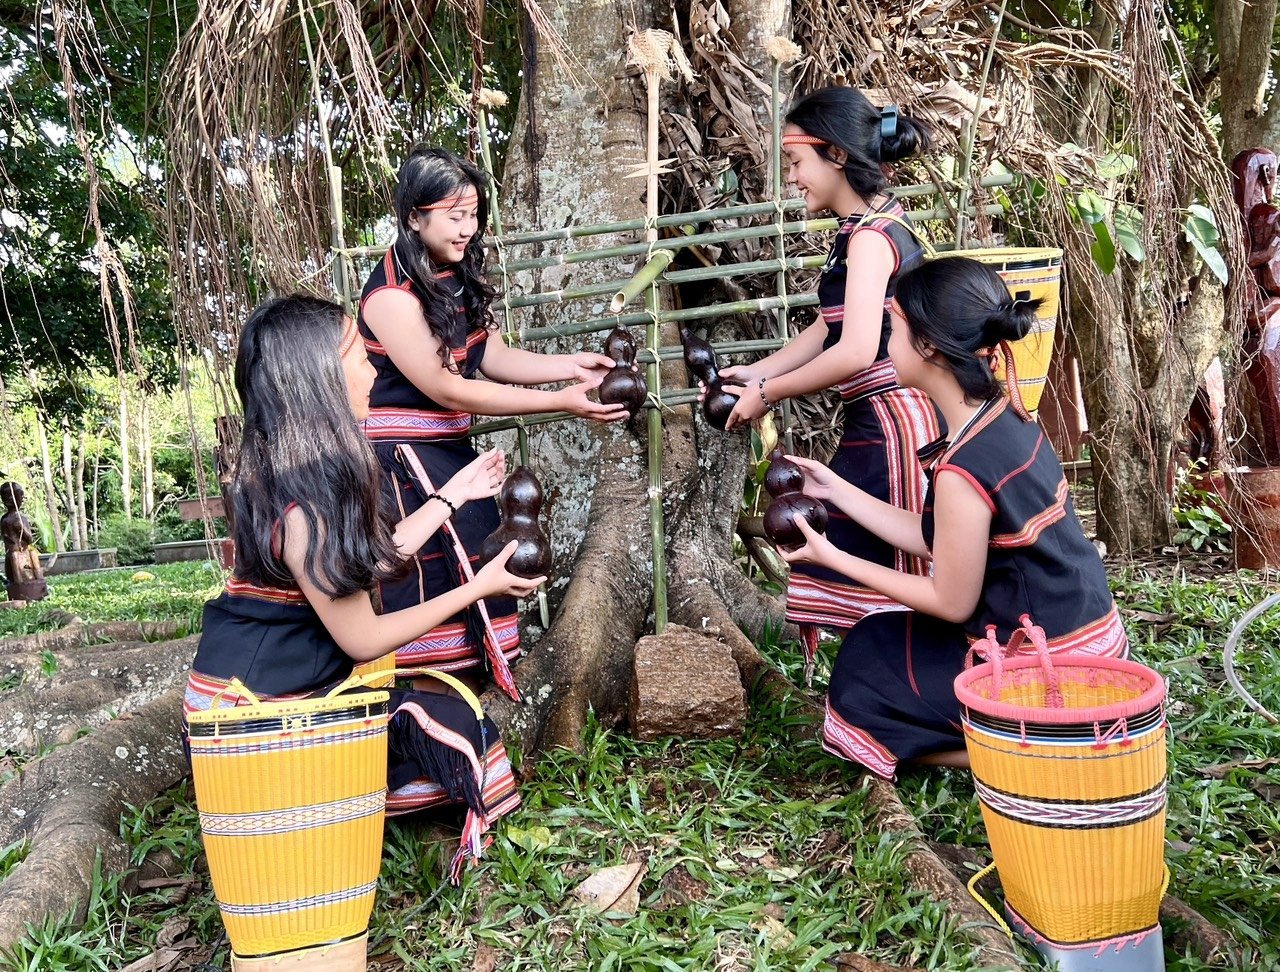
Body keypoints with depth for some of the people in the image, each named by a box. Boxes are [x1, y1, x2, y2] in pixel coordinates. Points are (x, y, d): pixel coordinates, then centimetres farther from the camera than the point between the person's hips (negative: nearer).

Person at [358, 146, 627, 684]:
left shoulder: (456, 279, 6)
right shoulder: (393, 294, -20)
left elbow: (496, 357, 7)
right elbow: (447, 389, -22)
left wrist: (572, 365, -9)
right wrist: (561, 402, -24)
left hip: (448, 448, 9)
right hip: (399, 453, -9)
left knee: (478, 559, 12)